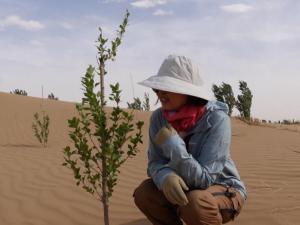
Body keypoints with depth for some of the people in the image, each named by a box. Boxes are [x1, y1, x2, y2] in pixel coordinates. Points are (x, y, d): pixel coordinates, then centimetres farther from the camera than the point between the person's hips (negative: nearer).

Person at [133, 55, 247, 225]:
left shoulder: (216, 119, -26)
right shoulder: (159, 117, -10)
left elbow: (202, 179, -29)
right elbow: (155, 163, -11)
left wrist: (172, 143, -36)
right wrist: (166, 177, -34)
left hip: (225, 190, -5)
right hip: (184, 187, 5)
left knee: (194, 203, -35)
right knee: (144, 193, -17)